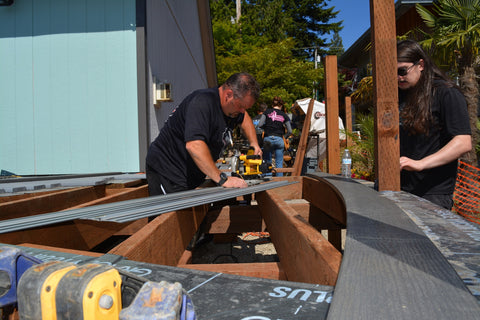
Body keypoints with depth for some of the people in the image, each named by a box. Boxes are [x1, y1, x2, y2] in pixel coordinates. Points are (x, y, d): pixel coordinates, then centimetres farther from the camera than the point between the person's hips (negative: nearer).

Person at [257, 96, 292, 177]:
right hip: (279, 139, 0)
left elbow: (260, 125, -2)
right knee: (279, 163, 8)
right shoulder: (284, 115, 7)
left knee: (267, 162, 9)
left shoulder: (267, 112, 5)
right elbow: (290, 131, 3)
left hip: (268, 138, 0)